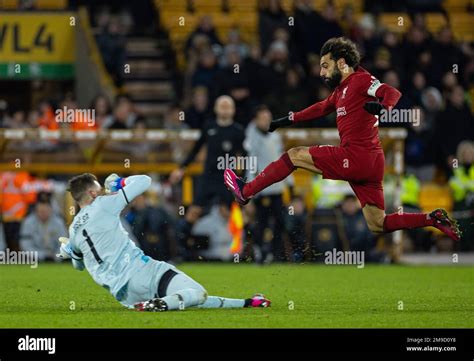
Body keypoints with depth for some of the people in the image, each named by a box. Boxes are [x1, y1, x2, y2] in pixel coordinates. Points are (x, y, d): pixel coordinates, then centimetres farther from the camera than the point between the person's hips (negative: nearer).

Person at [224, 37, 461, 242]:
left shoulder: (360, 80, -6)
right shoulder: (340, 91, 23)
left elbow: (393, 93, -19)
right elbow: (321, 108, 37)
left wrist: (382, 107, -40)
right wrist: (288, 120, 36)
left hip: (356, 158, -10)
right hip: (370, 164, 10)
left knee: (294, 156, 3)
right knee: (378, 225, 7)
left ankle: (245, 192, 11)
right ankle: (433, 219, -1)